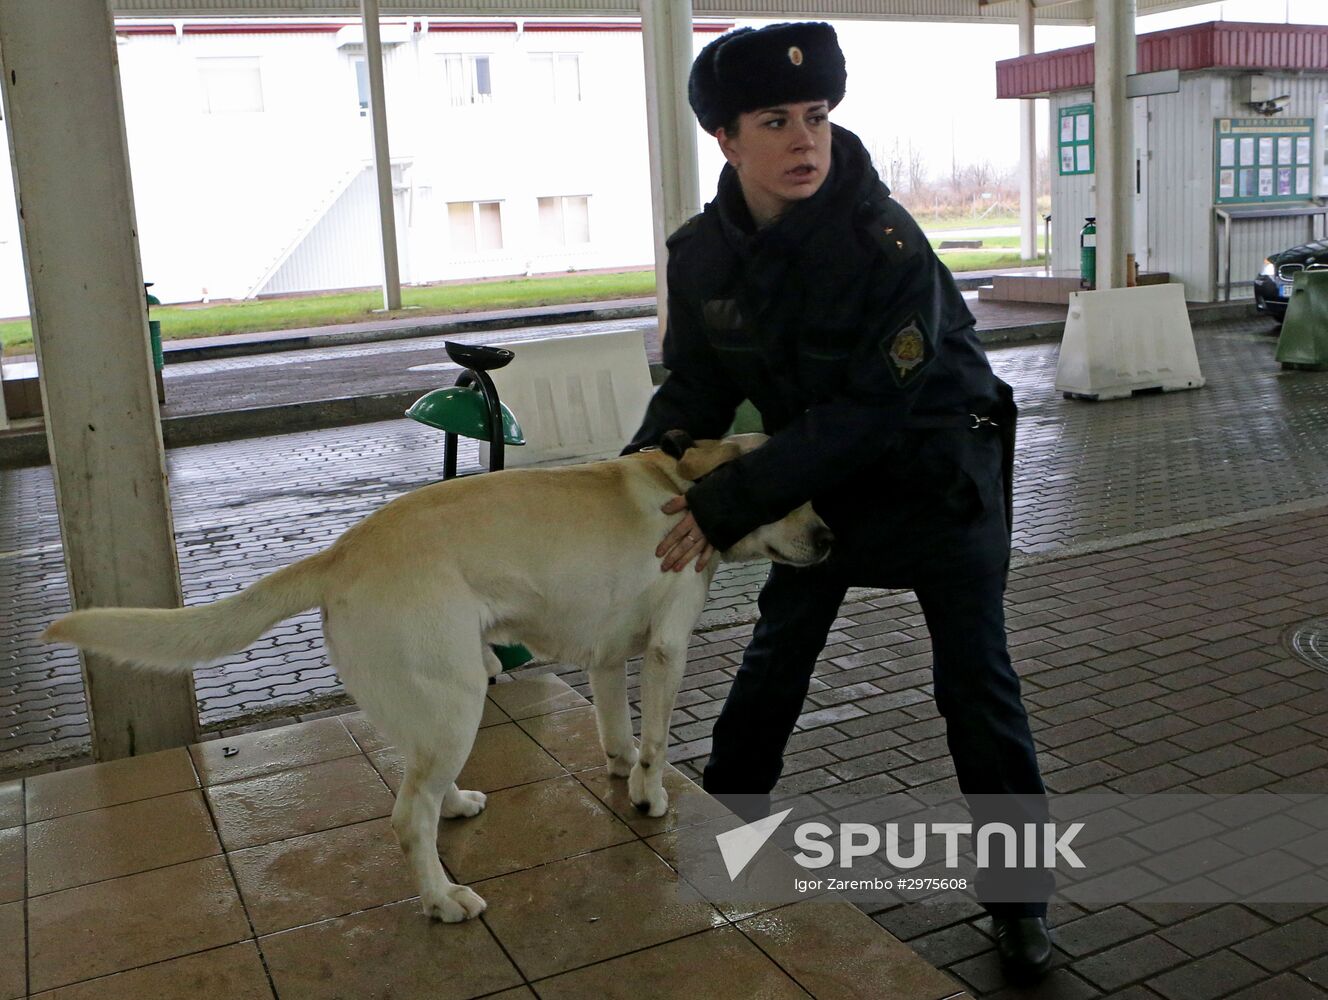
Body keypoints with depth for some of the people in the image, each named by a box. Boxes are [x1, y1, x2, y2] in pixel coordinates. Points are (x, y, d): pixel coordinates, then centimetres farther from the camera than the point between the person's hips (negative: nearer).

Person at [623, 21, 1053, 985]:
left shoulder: (885, 243, -30)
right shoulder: (702, 252, -12)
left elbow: (866, 414, -31)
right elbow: (699, 377, -1)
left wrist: (729, 502, -32)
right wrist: (652, 453, -21)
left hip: (939, 468, -5)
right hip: (819, 474, 5)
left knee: (975, 681, -5)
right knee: (775, 658, 14)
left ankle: (1020, 896, 11)